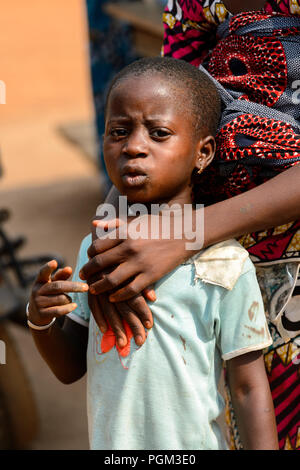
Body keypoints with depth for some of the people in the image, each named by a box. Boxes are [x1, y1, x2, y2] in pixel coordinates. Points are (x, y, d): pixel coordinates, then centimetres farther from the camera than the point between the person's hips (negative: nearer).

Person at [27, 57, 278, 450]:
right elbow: (71, 368, 6)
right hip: (107, 443, 4)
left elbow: (248, 388, -10)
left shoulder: (224, 265, -15)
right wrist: (41, 319, -11)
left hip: (191, 445, -4)